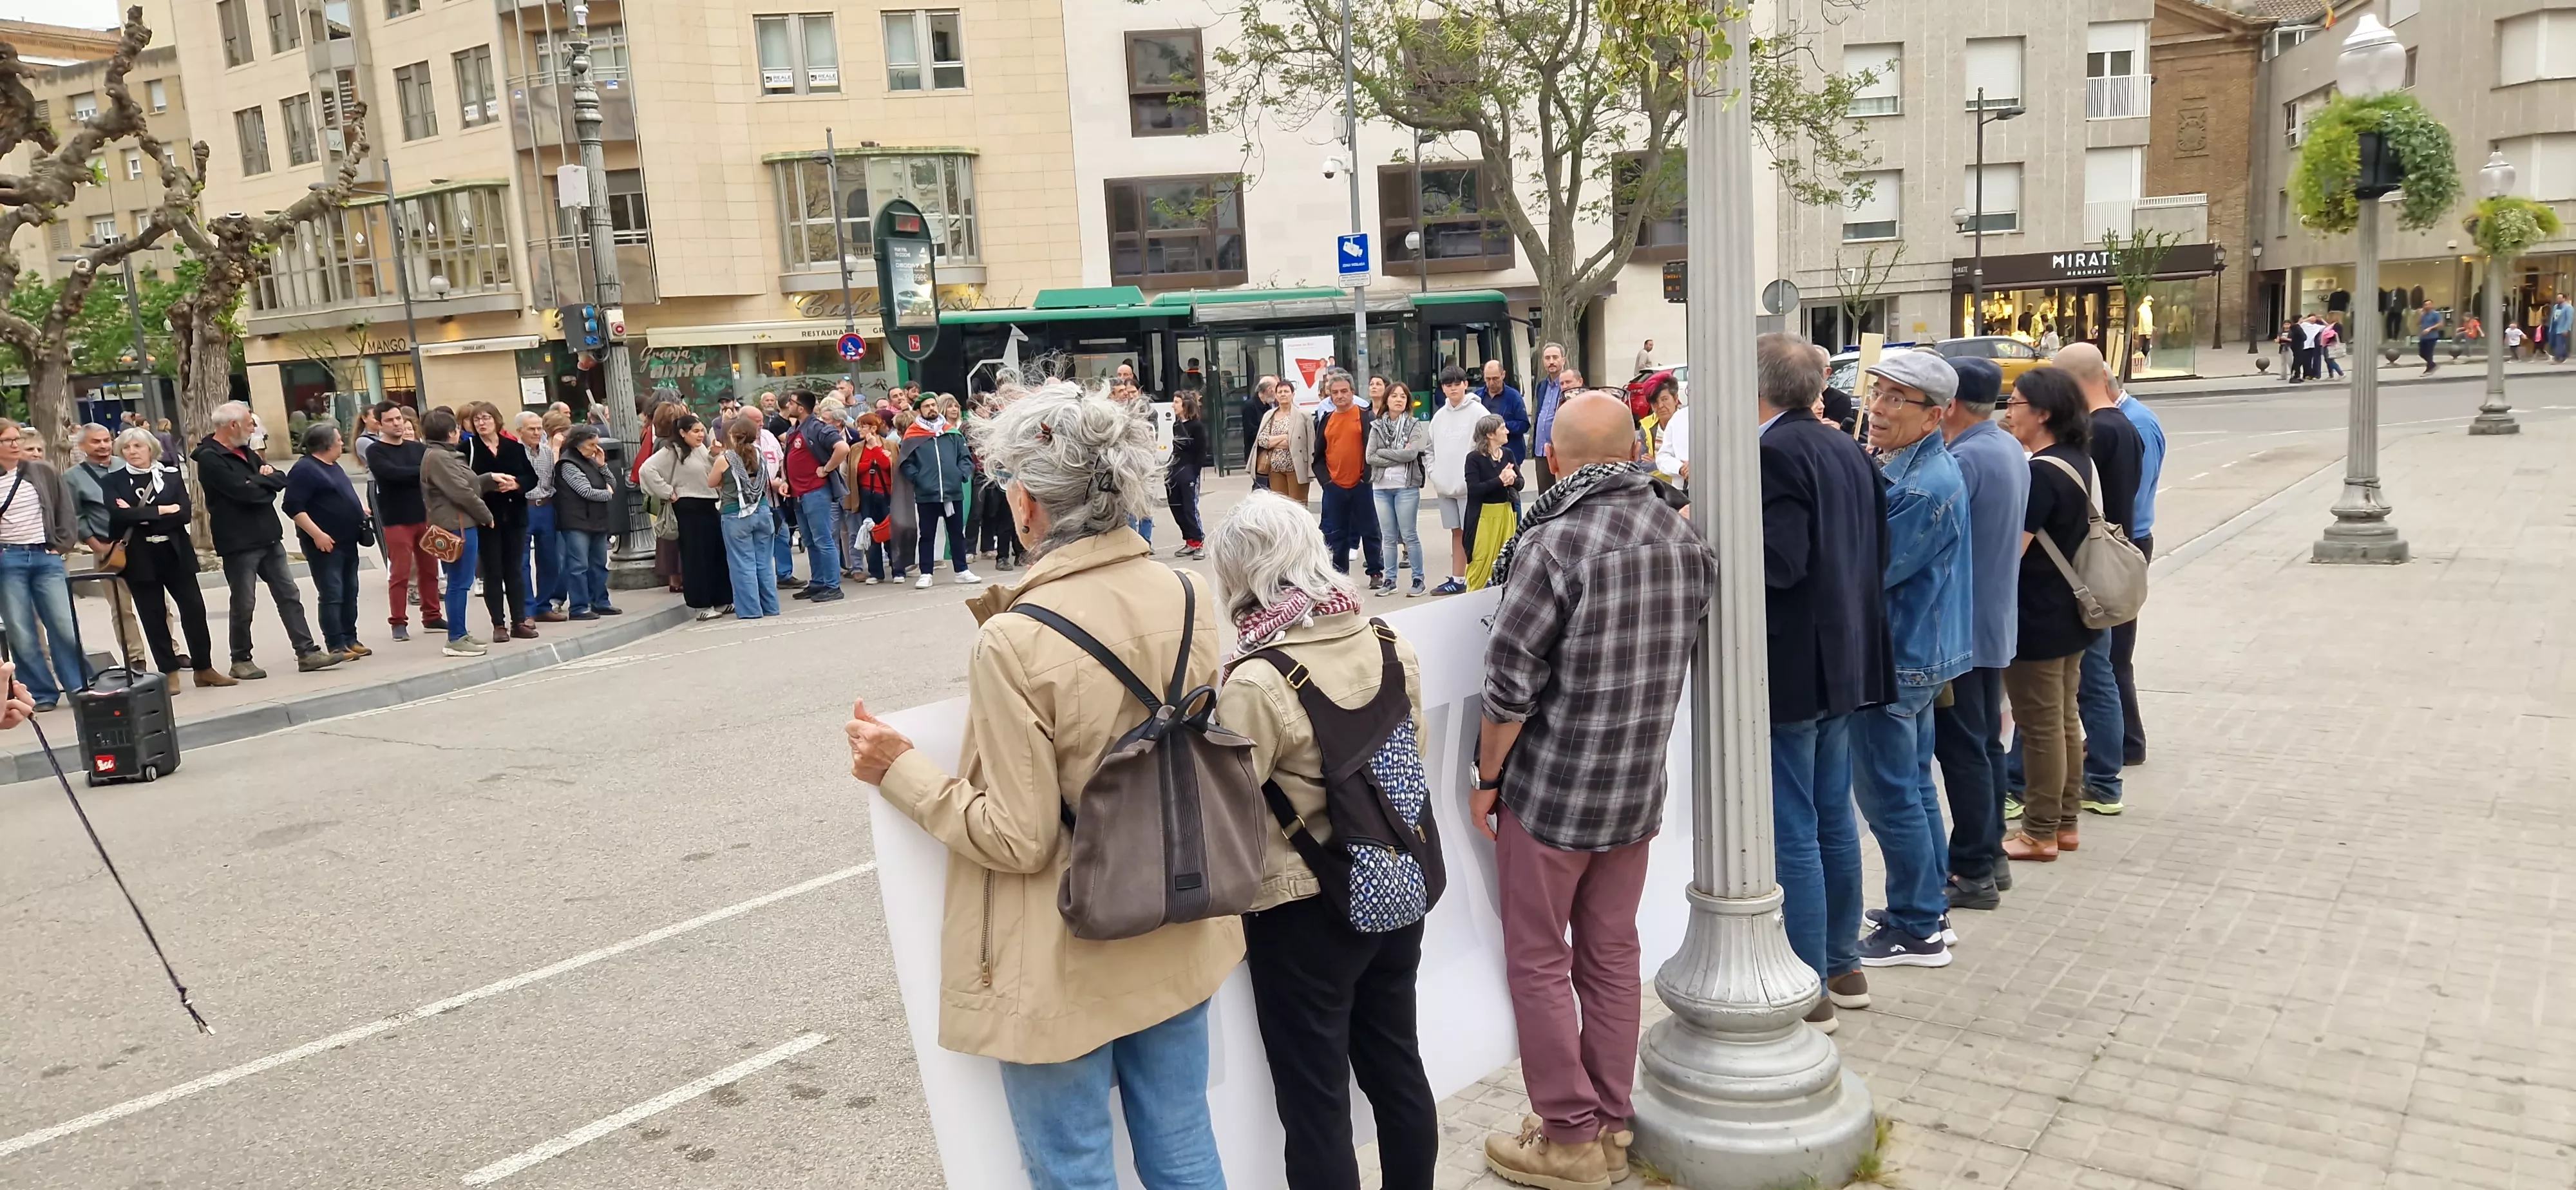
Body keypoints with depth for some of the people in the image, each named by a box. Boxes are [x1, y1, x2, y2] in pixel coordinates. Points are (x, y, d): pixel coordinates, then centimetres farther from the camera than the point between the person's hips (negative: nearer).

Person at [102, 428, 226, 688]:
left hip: (176, 553, 1)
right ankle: (169, 672, 10)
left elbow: (185, 513, -6)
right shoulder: (113, 482, 3)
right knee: (154, 616, 3)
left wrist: (140, 517, -11)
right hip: (140, 558, -1)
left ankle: (204, 668, 11)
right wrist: (163, 510, -13)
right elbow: (119, 515, -14)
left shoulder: (172, 475, 6)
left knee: (194, 609, 1)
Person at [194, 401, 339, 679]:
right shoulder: (210, 459, -13)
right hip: (239, 543, -8)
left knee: (289, 596, 6)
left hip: (268, 538, 8)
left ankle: (307, 653, 8)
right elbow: (245, 491, -24)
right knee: (244, 604, 2)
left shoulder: (245, 451, 14)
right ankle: (241, 660, 15)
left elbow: (281, 480, 9)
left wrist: (260, 480, -12)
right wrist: (266, 482, -5)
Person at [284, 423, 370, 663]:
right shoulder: (304, 470, -14)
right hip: (325, 543, -10)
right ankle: (336, 645, -5)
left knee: (349, 592, 12)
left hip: (347, 541, 10)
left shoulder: (332, 466, 15)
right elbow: (293, 507, -21)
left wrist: (359, 510, 21)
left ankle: (350, 639, 20)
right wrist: (317, 534, -25)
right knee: (332, 595, -8)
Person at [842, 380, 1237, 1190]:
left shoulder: (1015, 643, -24)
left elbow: (1018, 839, -19)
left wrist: (898, 770, -7)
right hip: (1176, 940, 6)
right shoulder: (1185, 599, -5)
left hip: (1067, 967, -6)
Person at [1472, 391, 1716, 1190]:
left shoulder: (1552, 543, -19)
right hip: (1638, 787, 6)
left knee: (1538, 963, 8)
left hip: (1550, 788, -6)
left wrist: (1487, 778, -6)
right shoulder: (1684, 538, 0)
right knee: (1612, 956, 17)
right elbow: (1681, 657, 10)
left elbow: (1511, 682, -18)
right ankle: (1612, 1124, 27)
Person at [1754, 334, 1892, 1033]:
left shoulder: (1774, 453, -17)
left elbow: (1779, 562, -25)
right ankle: (1843, 966, 29)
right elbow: (1873, 550, 16)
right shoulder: (1846, 450, 11)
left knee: (1792, 835, -1)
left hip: (1790, 668, -9)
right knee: (1833, 819, 18)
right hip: (1843, 658, 9)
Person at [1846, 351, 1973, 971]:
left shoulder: (1924, 487, -24)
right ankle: (1930, 907, 31)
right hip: (1921, 652, 10)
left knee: (1889, 795, 0)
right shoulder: (1904, 464, 8)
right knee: (1913, 783, 19)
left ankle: (1916, 930, 12)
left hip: (1897, 659, -10)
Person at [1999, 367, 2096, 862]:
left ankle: (2040, 832, 9)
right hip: (2070, 614, 10)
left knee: (2039, 726, 0)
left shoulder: (2040, 473, -22)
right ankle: (2064, 821, 26)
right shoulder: (2080, 460, 8)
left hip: (2036, 619, -10)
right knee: (2065, 719, 16)